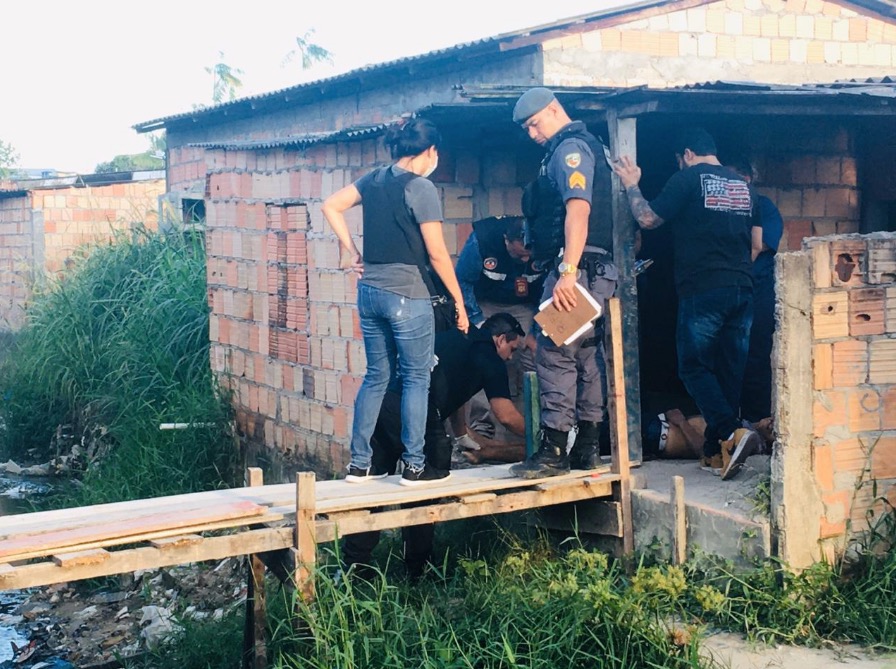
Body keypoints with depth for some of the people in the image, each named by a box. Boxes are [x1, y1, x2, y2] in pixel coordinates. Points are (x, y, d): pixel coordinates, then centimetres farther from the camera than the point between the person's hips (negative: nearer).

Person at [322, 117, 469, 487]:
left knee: (376, 376, 14)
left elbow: (331, 206, 12)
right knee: (416, 379, 4)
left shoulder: (375, 179, 8)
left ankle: (359, 464, 15)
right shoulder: (421, 188, -12)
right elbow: (437, 253, -12)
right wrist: (459, 300, -4)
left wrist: (350, 249, 14)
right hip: (407, 295, -7)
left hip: (370, 291, 7)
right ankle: (414, 466, 7)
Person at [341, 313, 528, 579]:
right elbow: (507, 416, 8)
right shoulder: (489, 358, 8)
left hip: (380, 399, 7)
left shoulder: (455, 338, 30)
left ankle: (353, 565, 16)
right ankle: (418, 566, 16)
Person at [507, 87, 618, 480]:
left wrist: (568, 271, -28)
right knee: (587, 355, 11)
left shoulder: (569, 148, -8)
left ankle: (553, 451, -8)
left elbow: (578, 209, -21)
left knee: (554, 355, -9)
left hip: (576, 267, -11)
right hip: (598, 270, 11)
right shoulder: (586, 146, 22)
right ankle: (587, 449, 16)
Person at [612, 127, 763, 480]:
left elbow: (647, 218, -1)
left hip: (702, 291, -6)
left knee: (695, 368, -1)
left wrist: (631, 185, 13)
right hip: (742, 290, 6)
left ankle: (732, 434, -20)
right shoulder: (743, 185, 16)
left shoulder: (688, 177, -2)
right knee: (730, 369, 8)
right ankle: (715, 452, 13)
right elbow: (757, 244, 18)